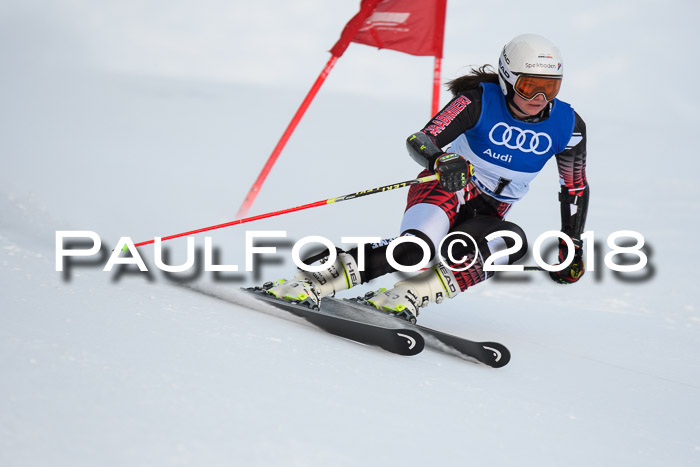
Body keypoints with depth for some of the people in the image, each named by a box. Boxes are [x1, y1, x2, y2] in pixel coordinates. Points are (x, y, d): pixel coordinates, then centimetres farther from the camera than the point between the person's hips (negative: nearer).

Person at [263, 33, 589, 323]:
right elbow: (419, 140, -23)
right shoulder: (480, 101, -16)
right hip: (446, 189, -4)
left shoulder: (568, 127, -7)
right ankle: (310, 283, -40)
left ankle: (412, 294, -42)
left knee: (514, 241, -34)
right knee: (414, 249, -37)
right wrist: (440, 161, -46)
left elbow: (576, 188, 9)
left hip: (486, 215, 4)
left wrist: (572, 247, 9)